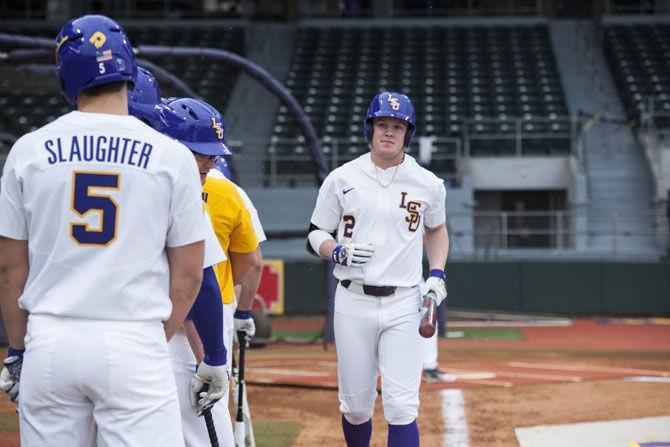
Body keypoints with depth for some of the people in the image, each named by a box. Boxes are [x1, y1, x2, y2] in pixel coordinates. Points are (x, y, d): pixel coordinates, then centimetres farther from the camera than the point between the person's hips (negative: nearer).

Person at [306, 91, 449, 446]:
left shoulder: (427, 184, 3)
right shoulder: (342, 179, 0)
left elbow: (436, 228, 21)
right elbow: (316, 234, 8)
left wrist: (437, 274, 6)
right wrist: (339, 252, -14)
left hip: (404, 305, 0)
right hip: (353, 303, 0)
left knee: (401, 407, -9)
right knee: (355, 405, 7)